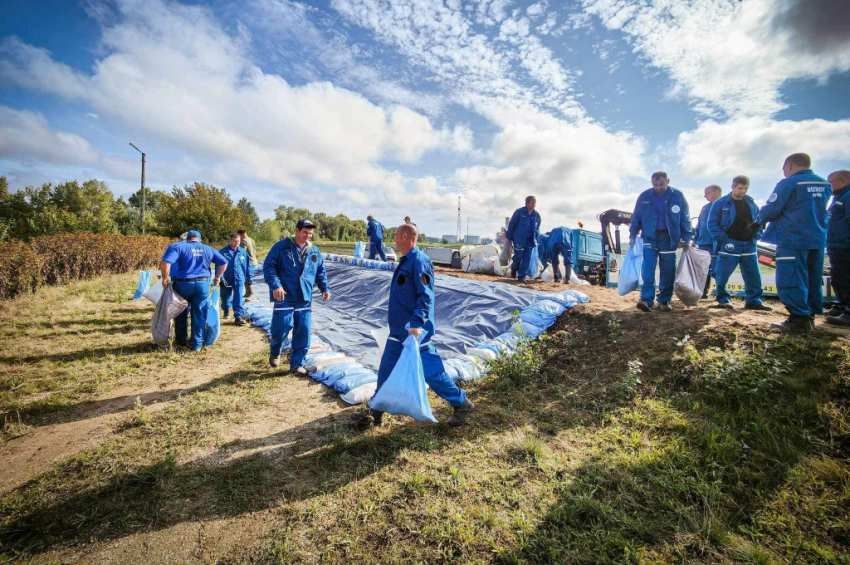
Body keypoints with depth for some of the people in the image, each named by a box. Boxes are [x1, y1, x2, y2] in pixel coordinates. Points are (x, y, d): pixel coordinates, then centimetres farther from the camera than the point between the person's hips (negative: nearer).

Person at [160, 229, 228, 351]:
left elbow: (165, 262, -17)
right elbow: (223, 262, 9)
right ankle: (197, 344, 11)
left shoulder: (178, 247, -1)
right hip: (203, 284, 2)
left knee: (181, 313, 19)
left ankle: (181, 340, 31)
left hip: (183, 284, -1)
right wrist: (217, 277, 15)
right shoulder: (208, 249, 10)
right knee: (199, 315, 8)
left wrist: (165, 278, -6)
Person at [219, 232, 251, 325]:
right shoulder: (223, 252, -5)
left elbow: (248, 266, 9)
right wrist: (221, 278, -14)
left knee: (239, 299, -11)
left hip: (239, 279, 0)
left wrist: (248, 277, 9)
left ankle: (239, 316, -9)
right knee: (226, 298, 17)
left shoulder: (243, 252, 2)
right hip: (226, 279, 0)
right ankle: (226, 310, 46)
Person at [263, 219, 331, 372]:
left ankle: (297, 364, 16)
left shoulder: (315, 251, 12)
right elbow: (268, 266, -5)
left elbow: (320, 271, 20)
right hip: (284, 297, -4)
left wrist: (324, 288, 8)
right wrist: (275, 285, -18)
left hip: (305, 298, 4)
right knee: (282, 327, -7)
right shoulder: (282, 246, -2)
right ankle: (275, 352, 26)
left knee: (303, 332, 2)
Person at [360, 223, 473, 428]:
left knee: (431, 371, 0)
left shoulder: (419, 261, -17)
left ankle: (462, 404, 19)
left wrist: (417, 323, -32)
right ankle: (376, 413, 27)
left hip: (415, 331, -10)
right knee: (386, 371, 13)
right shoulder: (406, 261, 13)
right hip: (398, 330, 10)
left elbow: (425, 297, -24)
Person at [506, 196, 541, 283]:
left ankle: (522, 276, 8)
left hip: (530, 240, 4)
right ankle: (514, 269, 29)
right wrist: (509, 237, 0)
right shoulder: (519, 212, -6)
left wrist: (535, 239, 10)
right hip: (519, 239, -4)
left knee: (527, 258, 0)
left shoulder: (537, 215, 6)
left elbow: (537, 228, 16)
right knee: (518, 256, -3)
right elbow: (511, 224, -2)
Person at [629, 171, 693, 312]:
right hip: (650, 237, 0)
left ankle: (664, 301, 15)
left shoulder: (677, 196, 0)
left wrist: (686, 238, 3)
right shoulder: (644, 196, 0)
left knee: (668, 272, 5)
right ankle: (646, 300, -14)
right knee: (648, 270, -12)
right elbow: (636, 217, 9)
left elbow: (685, 218, 6)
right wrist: (632, 235, 4)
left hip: (669, 239, 1)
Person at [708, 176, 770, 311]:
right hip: (729, 245, -5)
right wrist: (723, 239, -15)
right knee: (722, 275, -5)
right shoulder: (721, 203, -3)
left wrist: (756, 237, 3)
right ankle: (723, 299, 9)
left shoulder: (751, 204, 12)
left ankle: (754, 300, 18)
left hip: (749, 245, 5)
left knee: (754, 276, 8)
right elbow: (712, 224, -6)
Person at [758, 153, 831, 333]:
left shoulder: (788, 183, -10)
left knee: (791, 279, -6)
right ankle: (810, 315, 21)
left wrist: (761, 218, 8)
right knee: (813, 279, 14)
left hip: (793, 239, -8)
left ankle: (799, 320, -7)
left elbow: (770, 210, -12)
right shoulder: (824, 184, 12)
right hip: (818, 239, 8)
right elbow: (816, 209, 20)